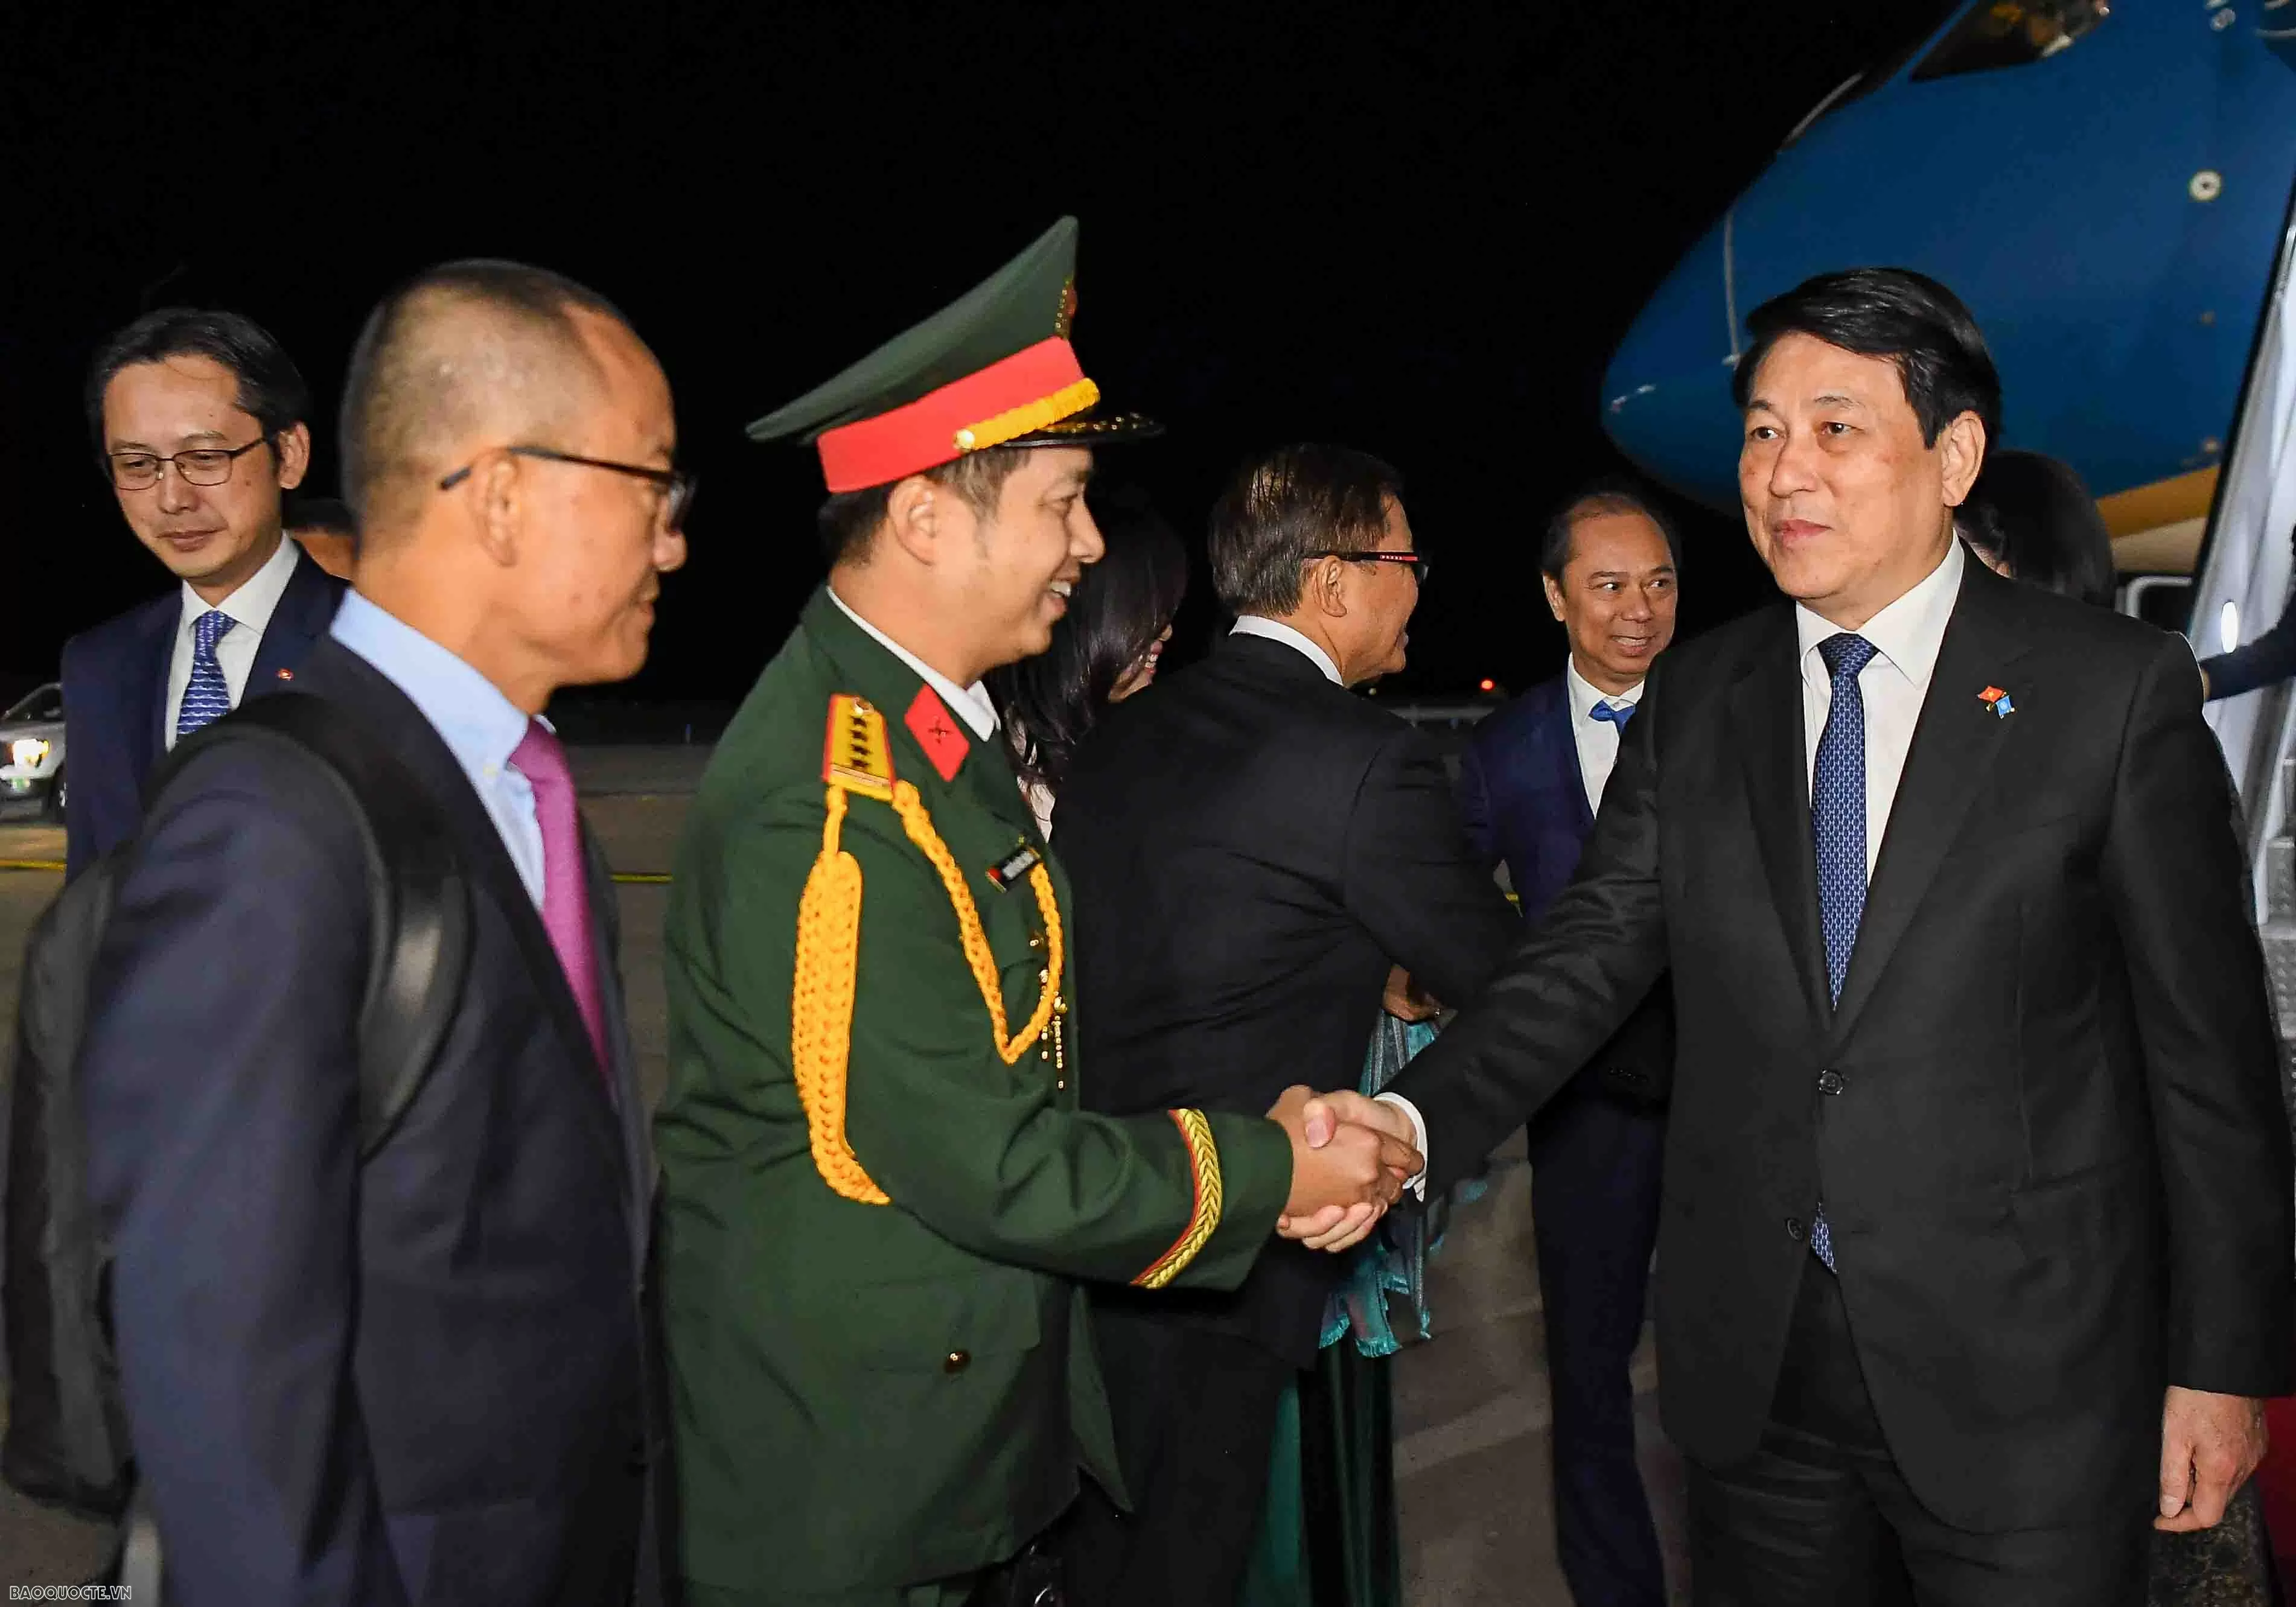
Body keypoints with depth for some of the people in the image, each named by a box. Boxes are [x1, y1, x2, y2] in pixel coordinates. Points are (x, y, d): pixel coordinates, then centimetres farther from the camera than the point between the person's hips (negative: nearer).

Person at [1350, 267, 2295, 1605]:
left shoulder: (2114, 687, -6)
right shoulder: (1696, 700, 4)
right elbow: (1588, 957, -1)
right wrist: (1410, 1124, -18)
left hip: (2021, 1382, -3)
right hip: (1754, 1368, 3)